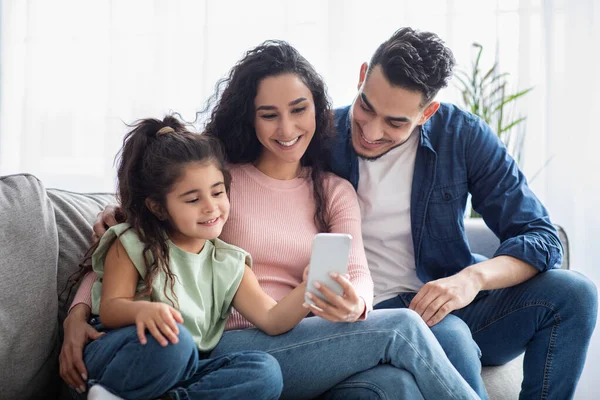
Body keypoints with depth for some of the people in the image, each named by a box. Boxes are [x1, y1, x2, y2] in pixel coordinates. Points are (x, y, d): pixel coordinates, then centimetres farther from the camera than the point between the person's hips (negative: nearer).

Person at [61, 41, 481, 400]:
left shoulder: (336, 192, 18)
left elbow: (358, 274, 2)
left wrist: (355, 305, -23)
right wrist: (78, 313, -13)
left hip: (306, 343, 3)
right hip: (231, 345, -3)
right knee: (401, 327, -22)